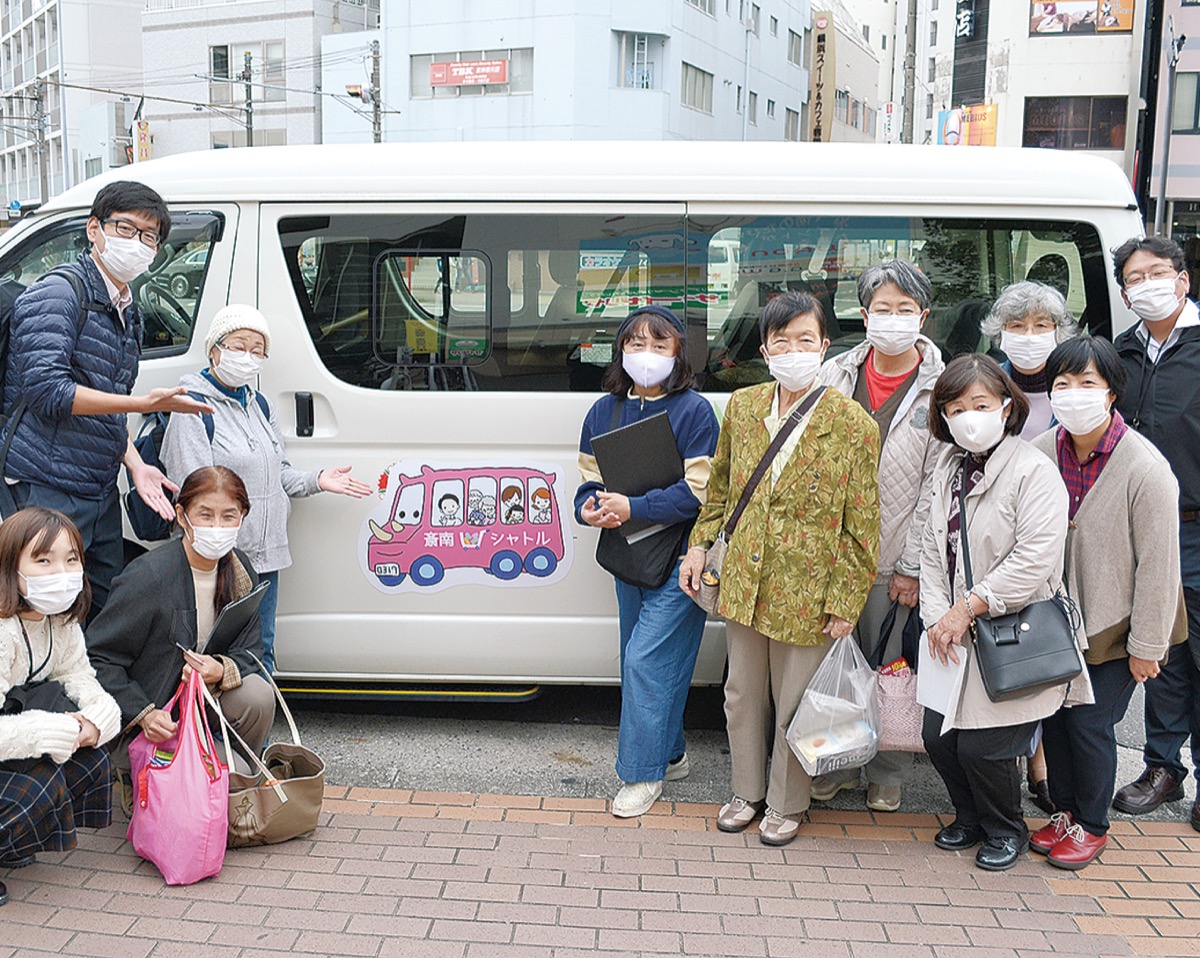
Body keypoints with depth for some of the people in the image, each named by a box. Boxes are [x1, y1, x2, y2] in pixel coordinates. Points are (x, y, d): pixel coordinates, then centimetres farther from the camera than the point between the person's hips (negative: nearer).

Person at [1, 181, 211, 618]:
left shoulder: (129, 313, 17)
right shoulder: (57, 294, -9)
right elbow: (47, 391, -20)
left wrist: (137, 467, 6)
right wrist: (145, 403, -19)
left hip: (102, 494, 8)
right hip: (46, 490, -8)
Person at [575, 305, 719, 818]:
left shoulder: (694, 411, -12)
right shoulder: (603, 411, 6)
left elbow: (698, 492, -18)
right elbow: (589, 481, 8)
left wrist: (632, 508, -26)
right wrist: (590, 508, -14)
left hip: (679, 559, -6)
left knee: (646, 660, -8)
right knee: (639, 660, 16)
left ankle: (643, 772, 6)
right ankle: (669, 754, 34)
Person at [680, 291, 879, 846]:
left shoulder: (852, 424, -12)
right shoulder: (742, 407, 2)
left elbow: (862, 524, -9)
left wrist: (845, 602, -9)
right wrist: (700, 544, 11)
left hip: (806, 592, -4)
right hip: (744, 583, 4)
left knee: (793, 705, 9)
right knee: (743, 694, 17)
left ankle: (786, 805, 31)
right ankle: (747, 793, 38)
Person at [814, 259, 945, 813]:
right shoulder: (835, 376, 4)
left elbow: (936, 485, -5)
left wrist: (911, 568, -7)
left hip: (894, 562, -2)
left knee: (889, 667, 6)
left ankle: (887, 773, 25)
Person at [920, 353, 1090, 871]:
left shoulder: (1033, 471, -15)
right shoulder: (948, 467, 7)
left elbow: (1035, 561, -22)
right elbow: (933, 549, 8)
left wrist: (968, 607, -19)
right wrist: (938, 615, -5)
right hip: (954, 634, 7)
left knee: (983, 747, -4)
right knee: (939, 738, 9)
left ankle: (1006, 829, 26)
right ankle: (970, 818, 36)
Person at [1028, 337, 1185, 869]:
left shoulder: (1146, 469, -20)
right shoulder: (1041, 453, -7)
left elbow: (1157, 564, -15)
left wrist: (1146, 645, -12)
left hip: (1111, 627, -4)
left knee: (1089, 722, 0)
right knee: (1055, 715, 11)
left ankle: (1091, 825, 24)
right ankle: (1064, 810, 34)